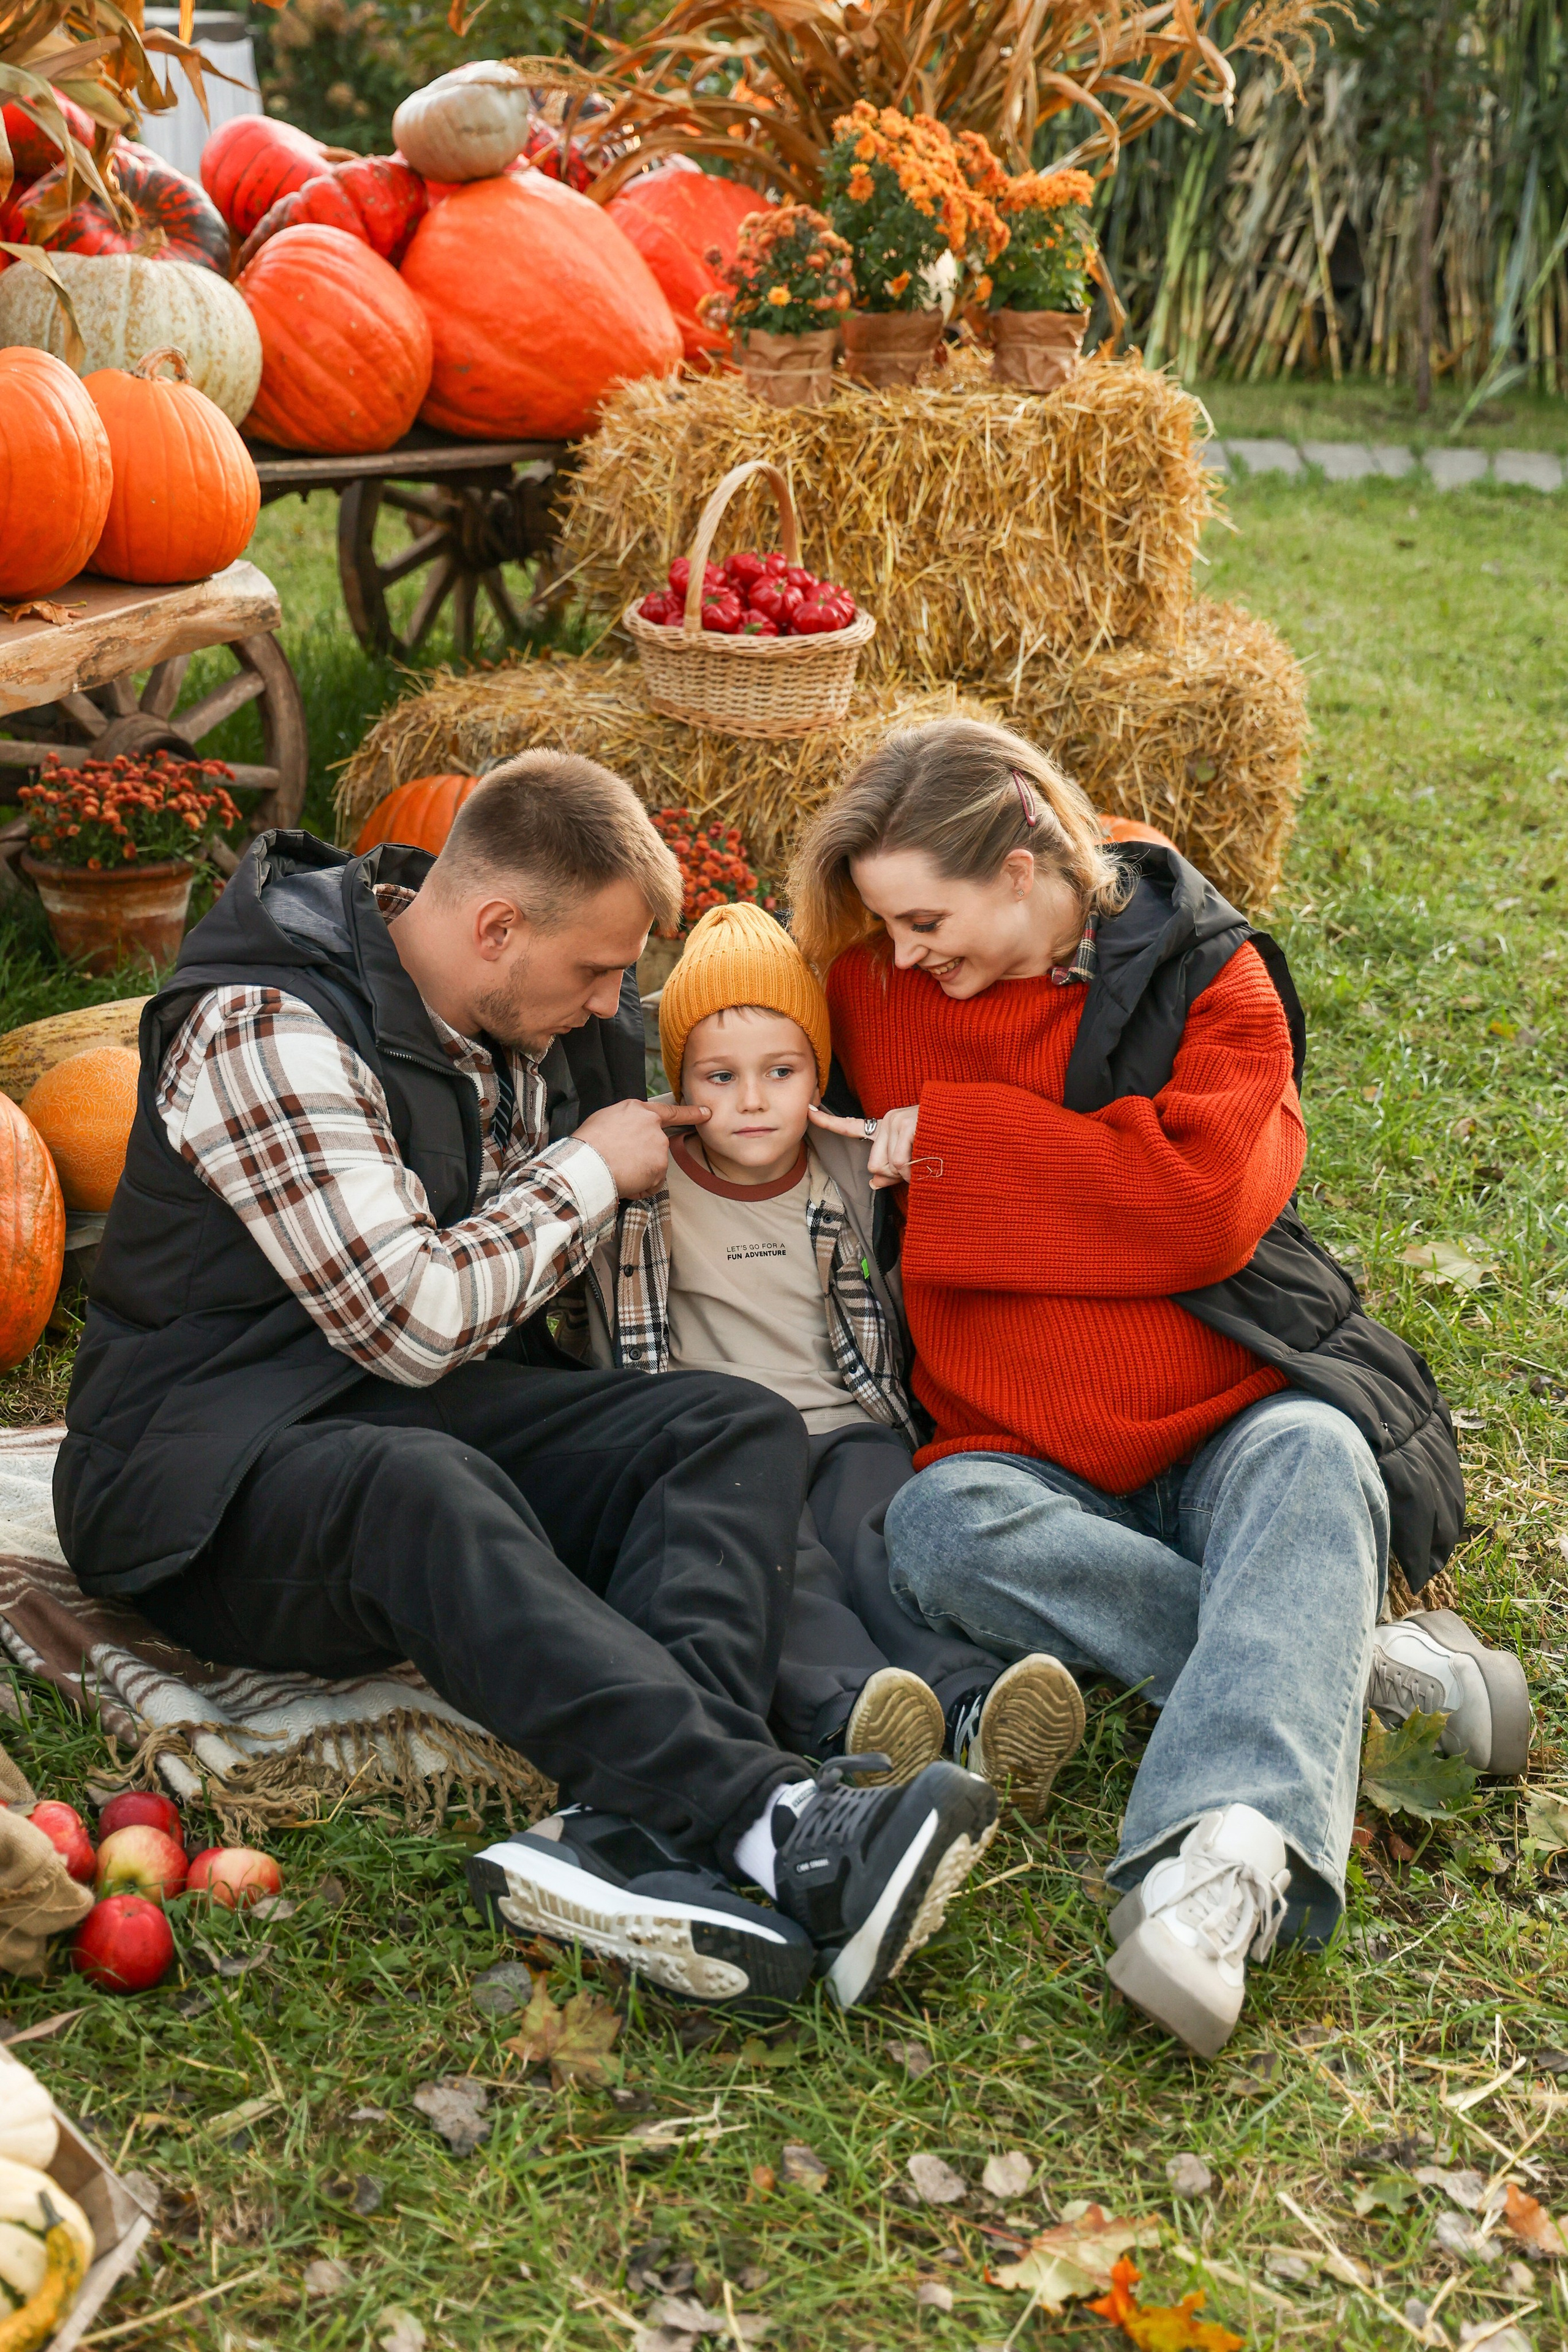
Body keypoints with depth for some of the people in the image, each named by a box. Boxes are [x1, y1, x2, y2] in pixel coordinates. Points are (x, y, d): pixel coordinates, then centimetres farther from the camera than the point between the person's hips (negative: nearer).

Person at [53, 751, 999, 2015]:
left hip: (429, 1414, 7)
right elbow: (412, 1317, -21)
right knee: (425, 1492, -41)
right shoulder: (262, 1028, -15)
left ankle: (633, 1833, -44)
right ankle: (771, 1820, -53)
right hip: (221, 1469, -7)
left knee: (742, 1428, -18)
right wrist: (589, 1172, -8)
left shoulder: (520, 1019, 11)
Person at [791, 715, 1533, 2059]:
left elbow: (1202, 1203, -16)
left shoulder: (1206, 974, -1)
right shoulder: (878, 984, 8)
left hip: (1235, 1422, -2)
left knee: (1312, 1463, -35)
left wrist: (953, 1140, -11)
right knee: (940, 1529, -31)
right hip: (1032, 1462, 2)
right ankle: (1356, 1672, -31)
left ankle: (1224, 1860, -55)